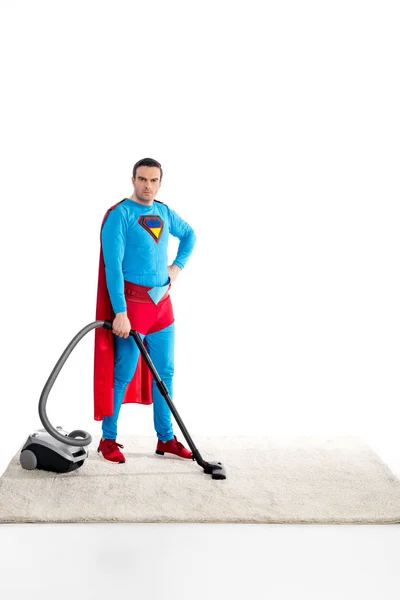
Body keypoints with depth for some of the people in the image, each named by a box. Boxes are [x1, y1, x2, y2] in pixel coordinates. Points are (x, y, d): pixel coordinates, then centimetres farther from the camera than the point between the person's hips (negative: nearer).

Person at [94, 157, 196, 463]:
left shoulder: (164, 212, 9)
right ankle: (108, 439, 11)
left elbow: (190, 235, 29)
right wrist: (120, 312, -23)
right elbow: (112, 265, -17)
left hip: (162, 302, 7)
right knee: (123, 374, -2)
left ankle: (166, 438, 21)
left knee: (164, 373, 11)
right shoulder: (119, 214, -11)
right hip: (132, 303, -7)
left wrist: (178, 265, 14)